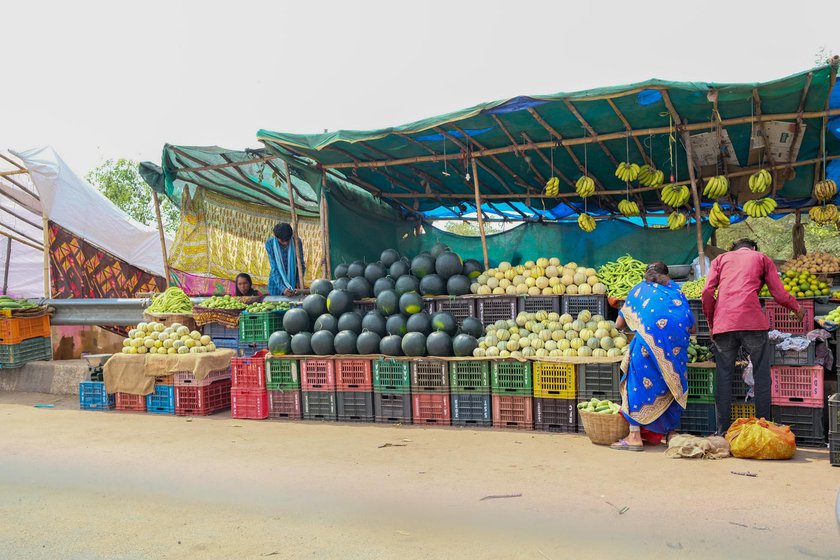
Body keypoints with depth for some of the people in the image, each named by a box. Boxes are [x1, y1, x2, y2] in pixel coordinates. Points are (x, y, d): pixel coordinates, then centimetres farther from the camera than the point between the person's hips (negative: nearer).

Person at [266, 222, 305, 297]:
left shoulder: (296, 241, -12)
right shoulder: (270, 244, -14)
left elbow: (301, 265, -5)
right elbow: (274, 269, -17)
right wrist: (282, 288, -29)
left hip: (293, 281, 1)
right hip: (277, 282, 0)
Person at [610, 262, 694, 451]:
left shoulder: (639, 289, 26)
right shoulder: (675, 290, 30)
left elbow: (619, 324, 28)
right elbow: (692, 327, 25)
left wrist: (636, 321, 48)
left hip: (651, 335, -3)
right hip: (678, 339, 3)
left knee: (641, 380, 2)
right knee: (672, 383, 17)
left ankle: (635, 436, -3)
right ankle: (671, 432, 23)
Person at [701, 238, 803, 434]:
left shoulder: (720, 259, 22)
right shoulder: (762, 258, 20)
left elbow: (707, 293, 7)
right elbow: (780, 295, 12)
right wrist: (797, 308, 31)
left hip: (723, 324, 2)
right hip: (752, 322, -2)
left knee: (723, 378, 7)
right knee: (761, 377, 8)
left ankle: (723, 431, 8)